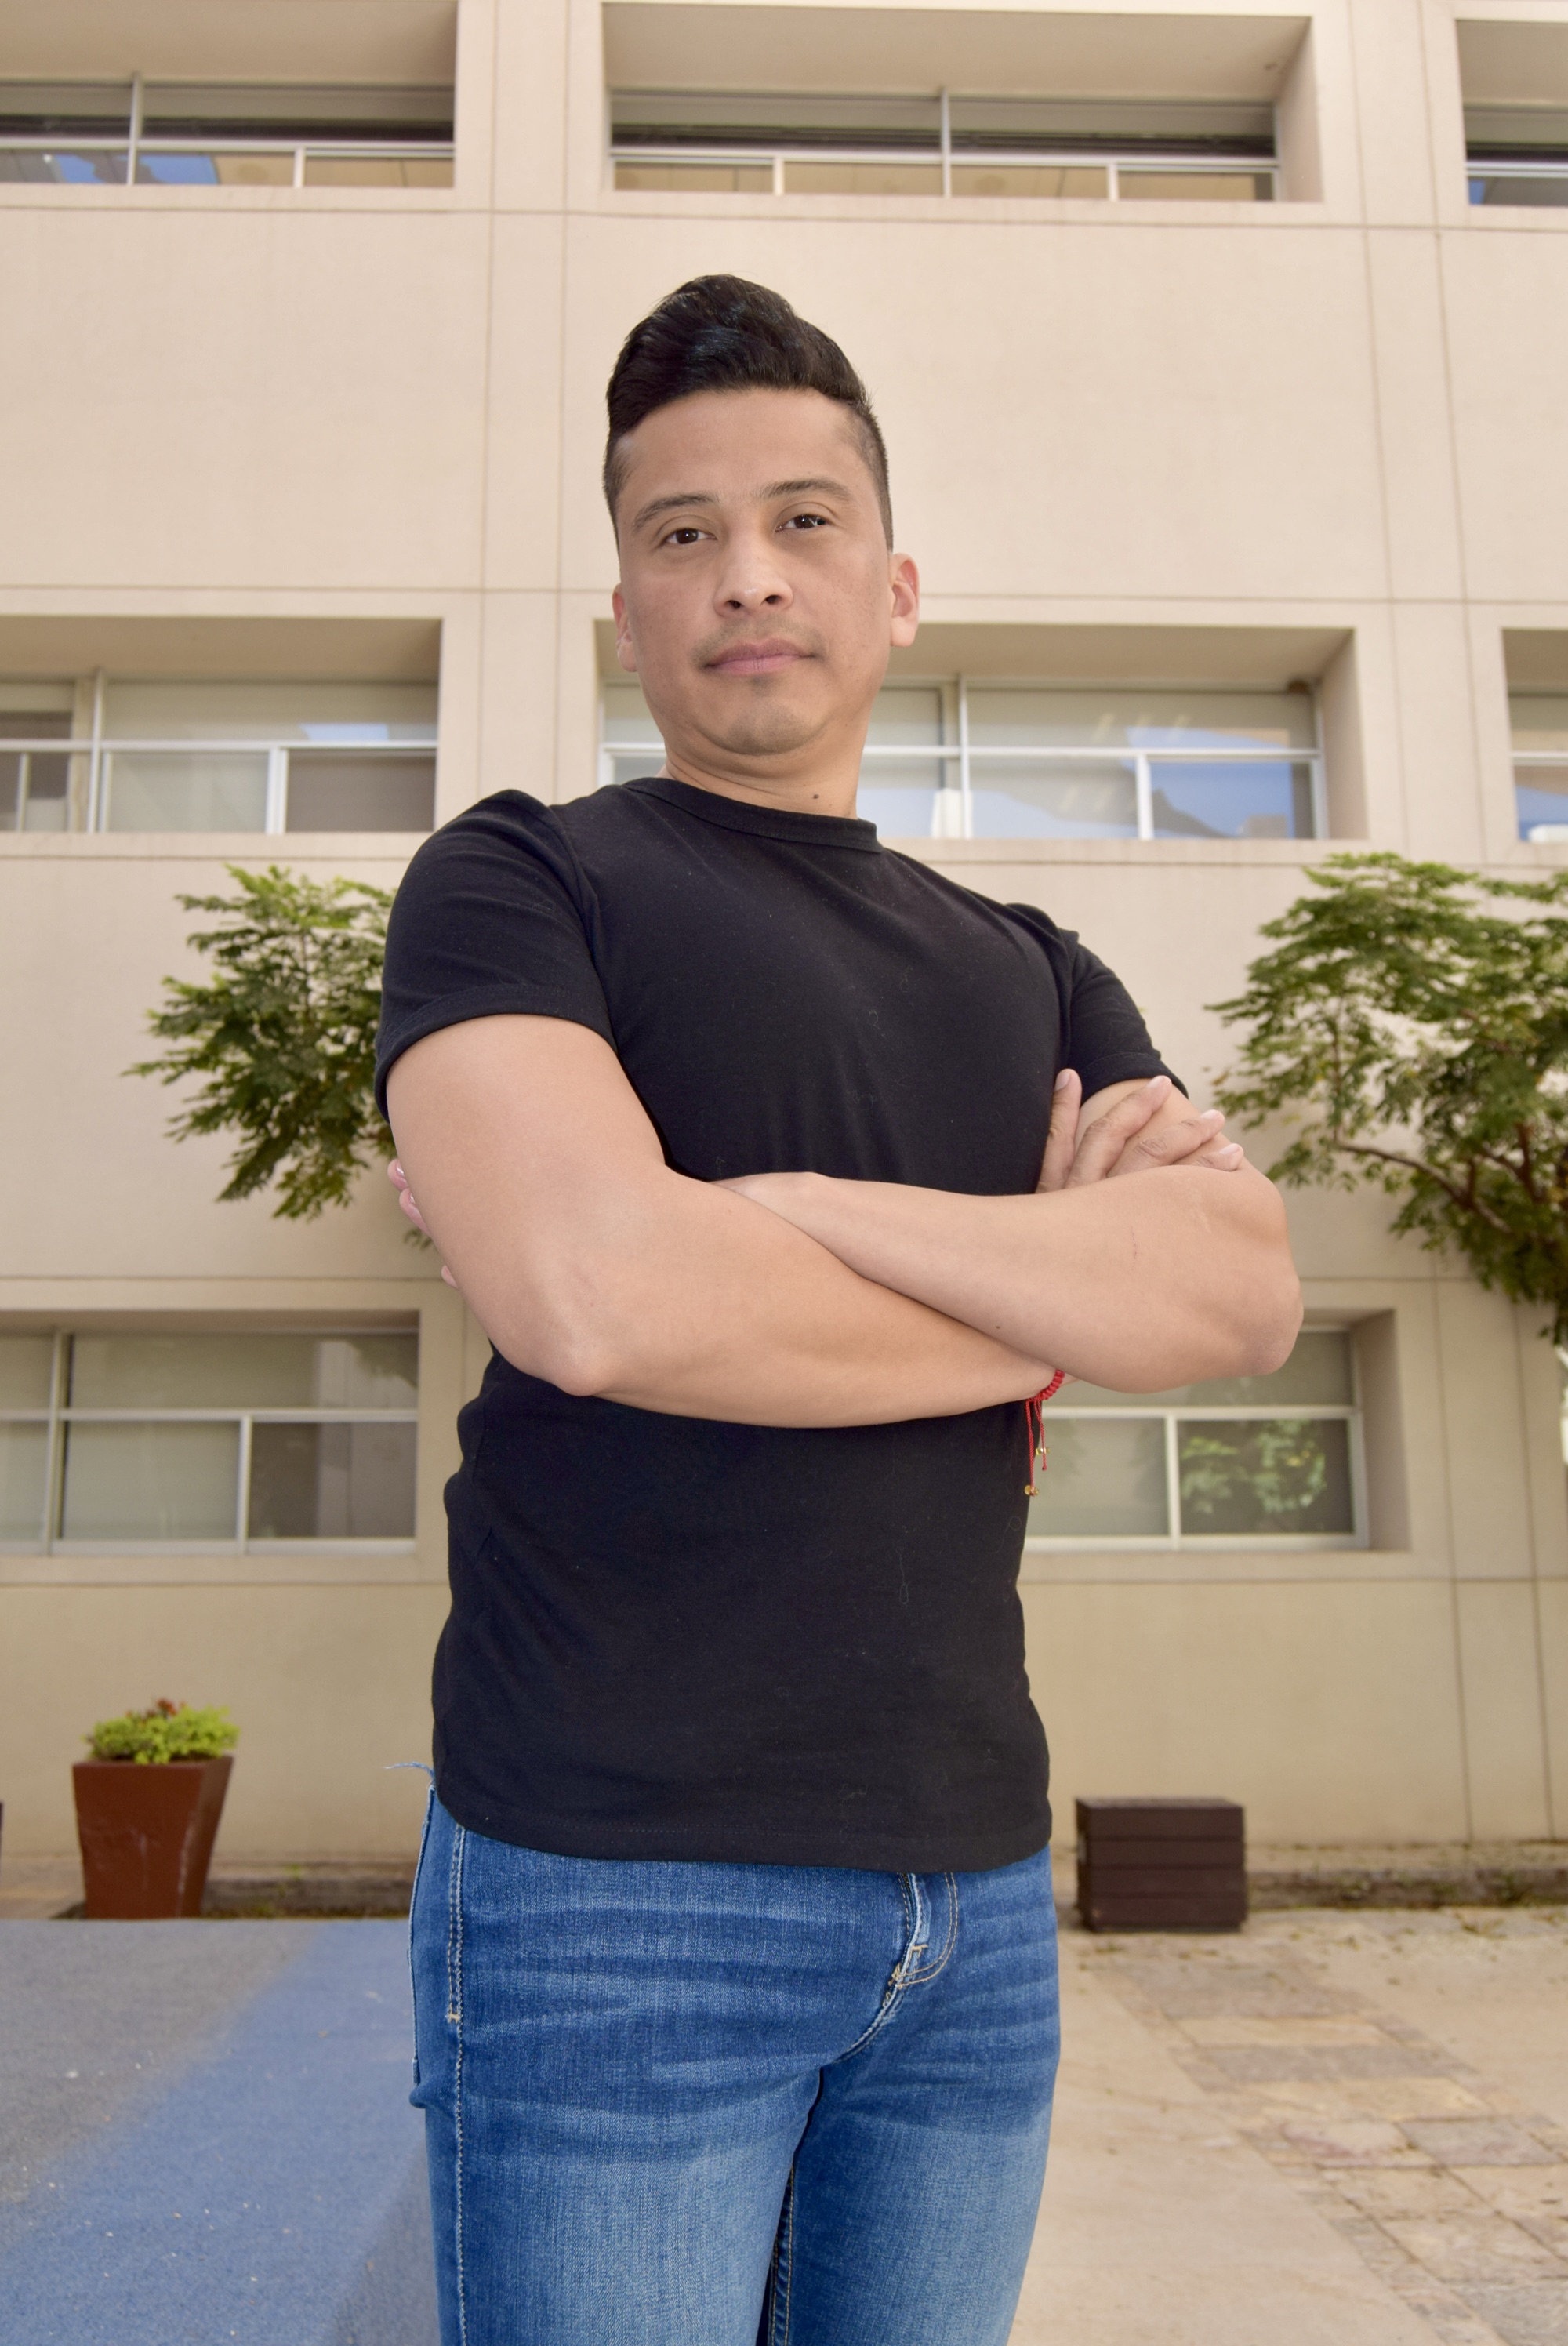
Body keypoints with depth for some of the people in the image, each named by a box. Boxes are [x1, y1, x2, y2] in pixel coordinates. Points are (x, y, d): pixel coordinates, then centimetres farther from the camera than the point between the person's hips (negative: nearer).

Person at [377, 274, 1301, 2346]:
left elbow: (1246, 1296, -6)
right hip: (613, 1882, -4)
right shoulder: (518, 883, -3)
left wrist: (770, 1202, -17)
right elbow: (590, 1297, -22)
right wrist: (1051, 1293, -7)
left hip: (978, 1884, 5)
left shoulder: (1027, 974, 12)